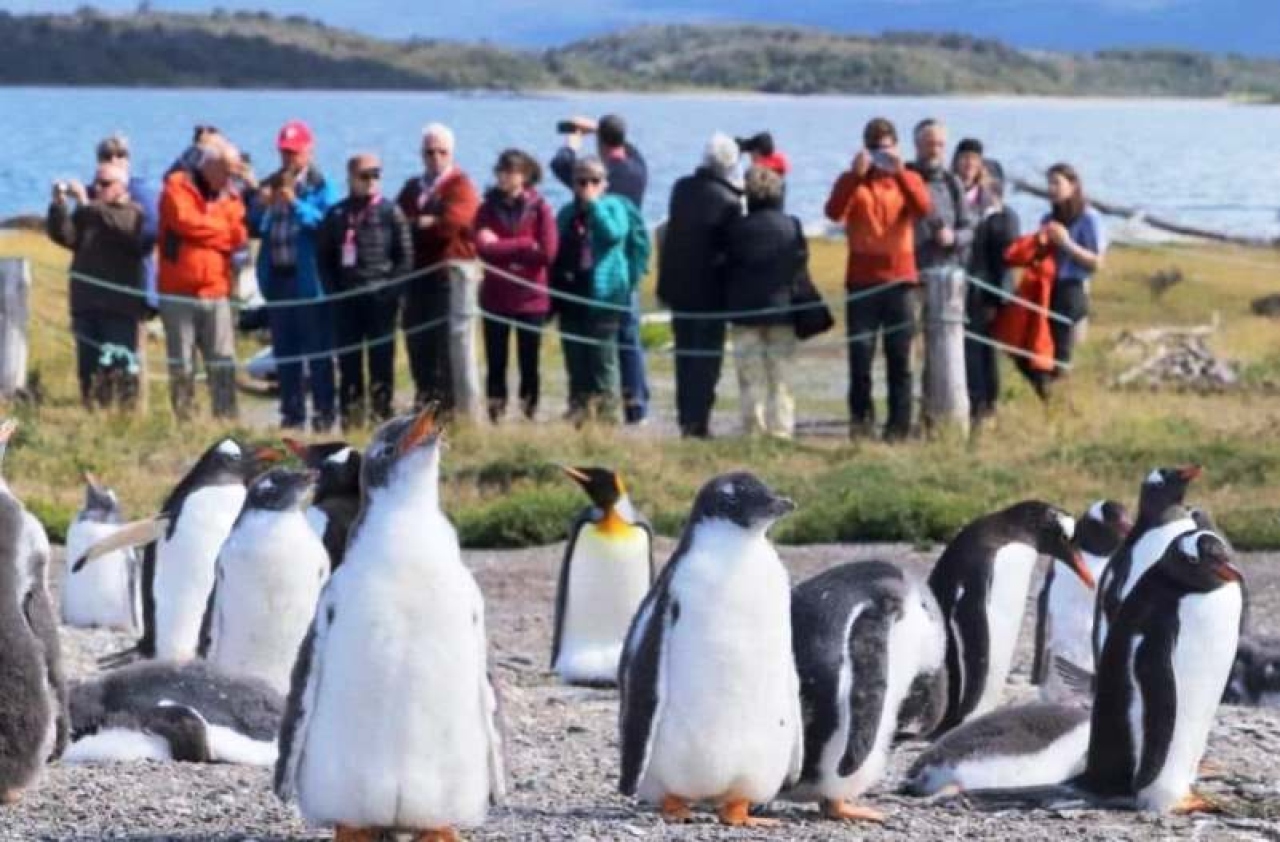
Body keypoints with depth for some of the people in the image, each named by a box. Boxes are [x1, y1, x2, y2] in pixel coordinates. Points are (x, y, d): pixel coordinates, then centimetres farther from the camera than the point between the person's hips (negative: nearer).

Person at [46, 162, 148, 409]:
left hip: (119, 305, -5)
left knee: (120, 366, -7)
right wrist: (59, 205, -13)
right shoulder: (86, 213, 17)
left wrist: (87, 204, -24)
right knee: (89, 367, 6)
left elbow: (121, 226, -20)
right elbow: (64, 235, 2)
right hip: (86, 303, 5)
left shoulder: (134, 213, 2)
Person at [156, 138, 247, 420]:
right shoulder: (178, 186, 2)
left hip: (216, 294, 3)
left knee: (223, 365, -4)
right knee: (181, 366, 0)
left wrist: (205, 228, -12)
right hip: (179, 293, -3)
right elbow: (184, 220, -14)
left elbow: (239, 237, 3)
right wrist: (222, 231, -1)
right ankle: (184, 422, 4)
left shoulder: (229, 197, 15)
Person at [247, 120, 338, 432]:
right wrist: (261, 205, -7)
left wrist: (296, 204, -22)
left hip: (308, 278, -6)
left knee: (317, 351, -2)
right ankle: (291, 415, 16)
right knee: (284, 351, 10)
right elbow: (254, 228, 11)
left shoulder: (320, 187, -3)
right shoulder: (269, 186, 13)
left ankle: (323, 415, 0)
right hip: (276, 277, 6)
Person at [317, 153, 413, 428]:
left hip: (380, 299, -3)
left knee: (381, 360, -2)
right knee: (348, 359, 5)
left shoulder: (390, 212, 2)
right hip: (345, 300, 3)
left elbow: (405, 256, 0)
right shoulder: (337, 214, 9)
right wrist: (333, 291, 2)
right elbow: (323, 256, 12)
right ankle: (350, 416, 10)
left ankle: (381, 413, 1)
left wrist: (391, 289, -9)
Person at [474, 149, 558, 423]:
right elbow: (483, 247, -10)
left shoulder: (540, 209, -2)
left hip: (530, 297, -2)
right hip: (495, 297, 2)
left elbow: (547, 253, -11)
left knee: (529, 362, 3)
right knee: (495, 362, 3)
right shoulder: (488, 209, 4)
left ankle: (528, 412, 9)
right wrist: (524, 246, -15)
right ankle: (495, 413, 7)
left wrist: (502, 249, -8)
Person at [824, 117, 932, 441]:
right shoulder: (852, 180, 7)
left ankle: (899, 424, 4)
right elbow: (834, 212, -12)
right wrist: (856, 174, -20)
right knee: (860, 353, -6)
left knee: (900, 357, 1)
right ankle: (861, 415, 6)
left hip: (899, 280, 1)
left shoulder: (907, 180, 9)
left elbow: (924, 209, -12)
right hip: (862, 281, 0)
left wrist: (900, 172, -21)